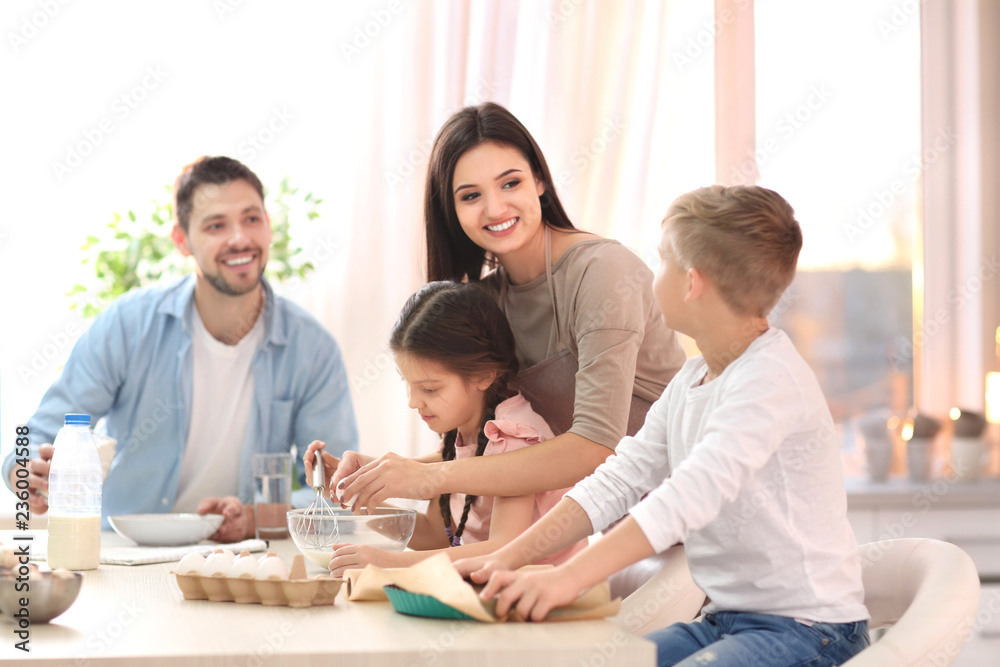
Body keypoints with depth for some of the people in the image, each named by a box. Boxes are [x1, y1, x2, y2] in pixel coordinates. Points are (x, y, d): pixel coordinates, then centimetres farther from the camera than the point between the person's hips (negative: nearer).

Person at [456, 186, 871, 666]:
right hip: (726, 620, 9)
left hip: (807, 627, -9)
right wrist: (510, 557, -2)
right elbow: (617, 481, 10)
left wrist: (569, 577, -37)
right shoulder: (690, 381, 12)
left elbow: (692, 495, -29)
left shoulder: (771, 378, -18)